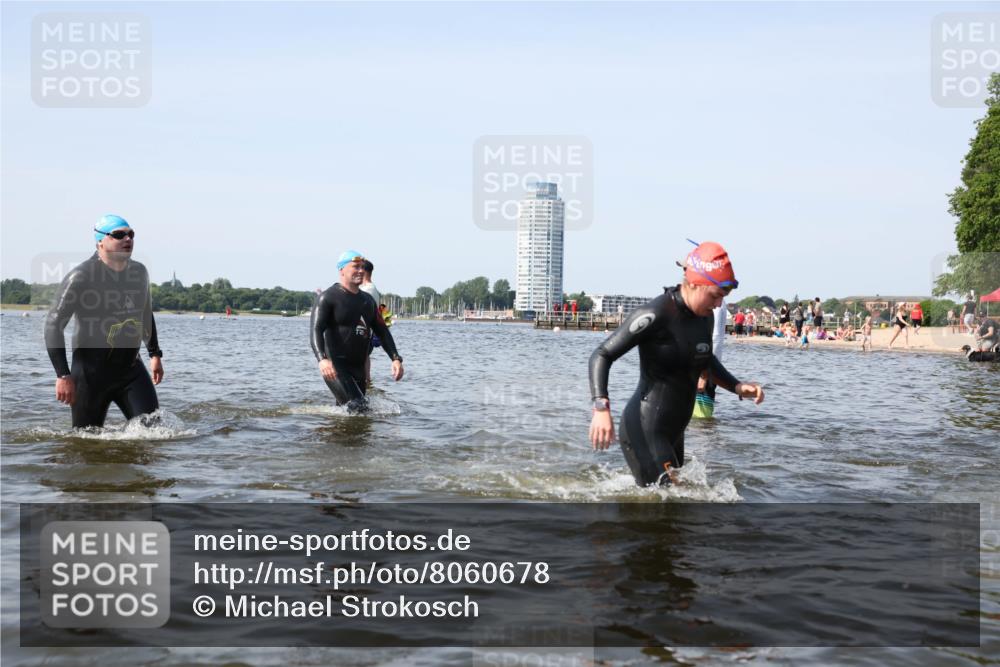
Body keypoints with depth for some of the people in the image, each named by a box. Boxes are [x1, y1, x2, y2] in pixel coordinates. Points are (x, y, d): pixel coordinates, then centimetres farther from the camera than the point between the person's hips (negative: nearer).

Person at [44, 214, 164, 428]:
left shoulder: (139, 273, 6)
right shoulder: (80, 277, -12)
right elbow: (53, 324, -13)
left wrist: (155, 354, 24)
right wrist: (63, 375, -19)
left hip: (131, 369, 4)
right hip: (90, 372, -4)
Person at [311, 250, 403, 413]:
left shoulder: (368, 300, 16)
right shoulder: (327, 298, -6)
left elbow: (382, 331, 18)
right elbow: (316, 330, -17)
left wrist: (396, 358, 3)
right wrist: (322, 359, -35)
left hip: (358, 367, 7)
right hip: (334, 367, -7)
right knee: (358, 407, -21)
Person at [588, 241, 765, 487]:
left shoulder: (705, 317, 6)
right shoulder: (655, 315, -19)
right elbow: (602, 356, -18)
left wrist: (738, 387, 9)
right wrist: (601, 408, -32)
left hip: (673, 433, 9)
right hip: (644, 431, -9)